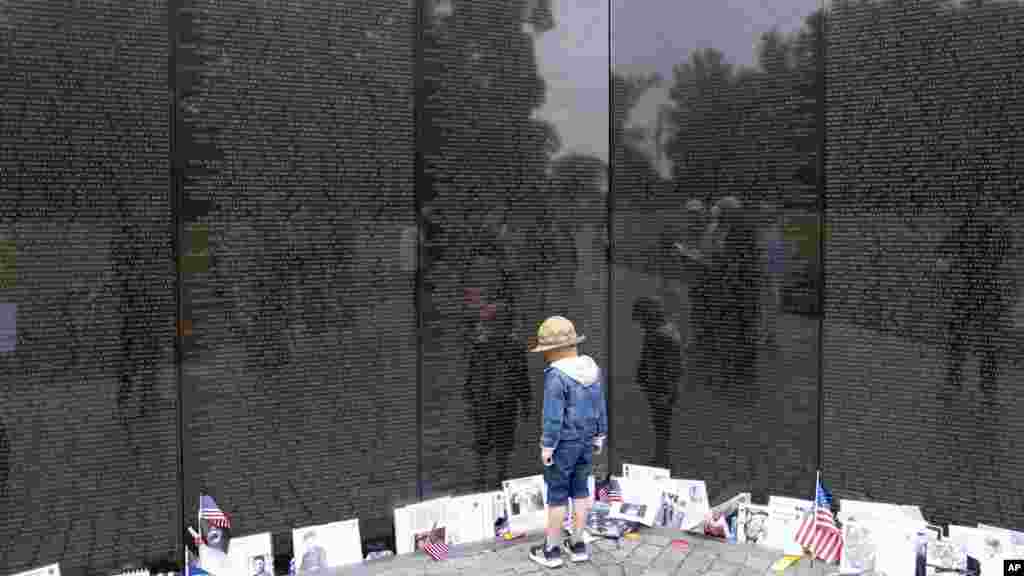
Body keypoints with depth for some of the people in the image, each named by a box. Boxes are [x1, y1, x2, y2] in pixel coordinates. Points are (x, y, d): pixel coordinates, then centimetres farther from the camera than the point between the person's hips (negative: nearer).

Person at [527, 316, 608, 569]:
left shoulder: (556, 375, -23)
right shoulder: (591, 368, 0)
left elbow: (553, 415, -22)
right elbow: (600, 405, 7)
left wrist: (547, 446, -14)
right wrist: (600, 436, 16)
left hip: (563, 443, -6)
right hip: (586, 440, 6)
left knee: (556, 494, 5)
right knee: (580, 490, 16)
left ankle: (551, 550, 15)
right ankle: (578, 545, 23)